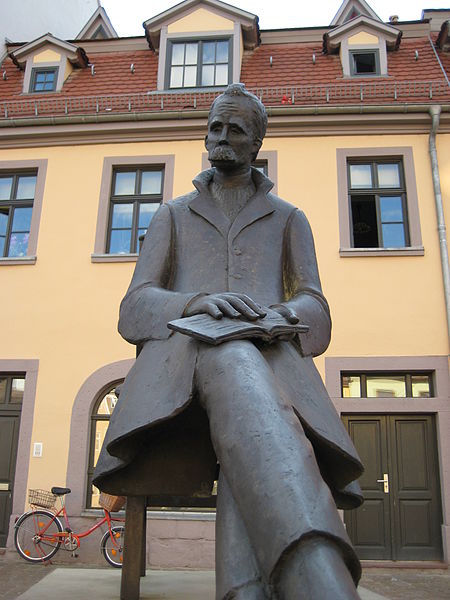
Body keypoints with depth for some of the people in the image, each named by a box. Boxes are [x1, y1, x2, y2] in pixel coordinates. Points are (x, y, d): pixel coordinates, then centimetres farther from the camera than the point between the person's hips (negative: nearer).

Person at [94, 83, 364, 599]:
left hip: (269, 356, 2)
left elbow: (314, 309, 13)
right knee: (234, 365, -42)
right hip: (183, 352, -1)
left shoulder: (289, 220, 29)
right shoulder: (172, 216, 27)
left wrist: (289, 312, -15)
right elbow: (135, 308, 10)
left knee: (251, 434, -40)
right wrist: (196, 302, -15)